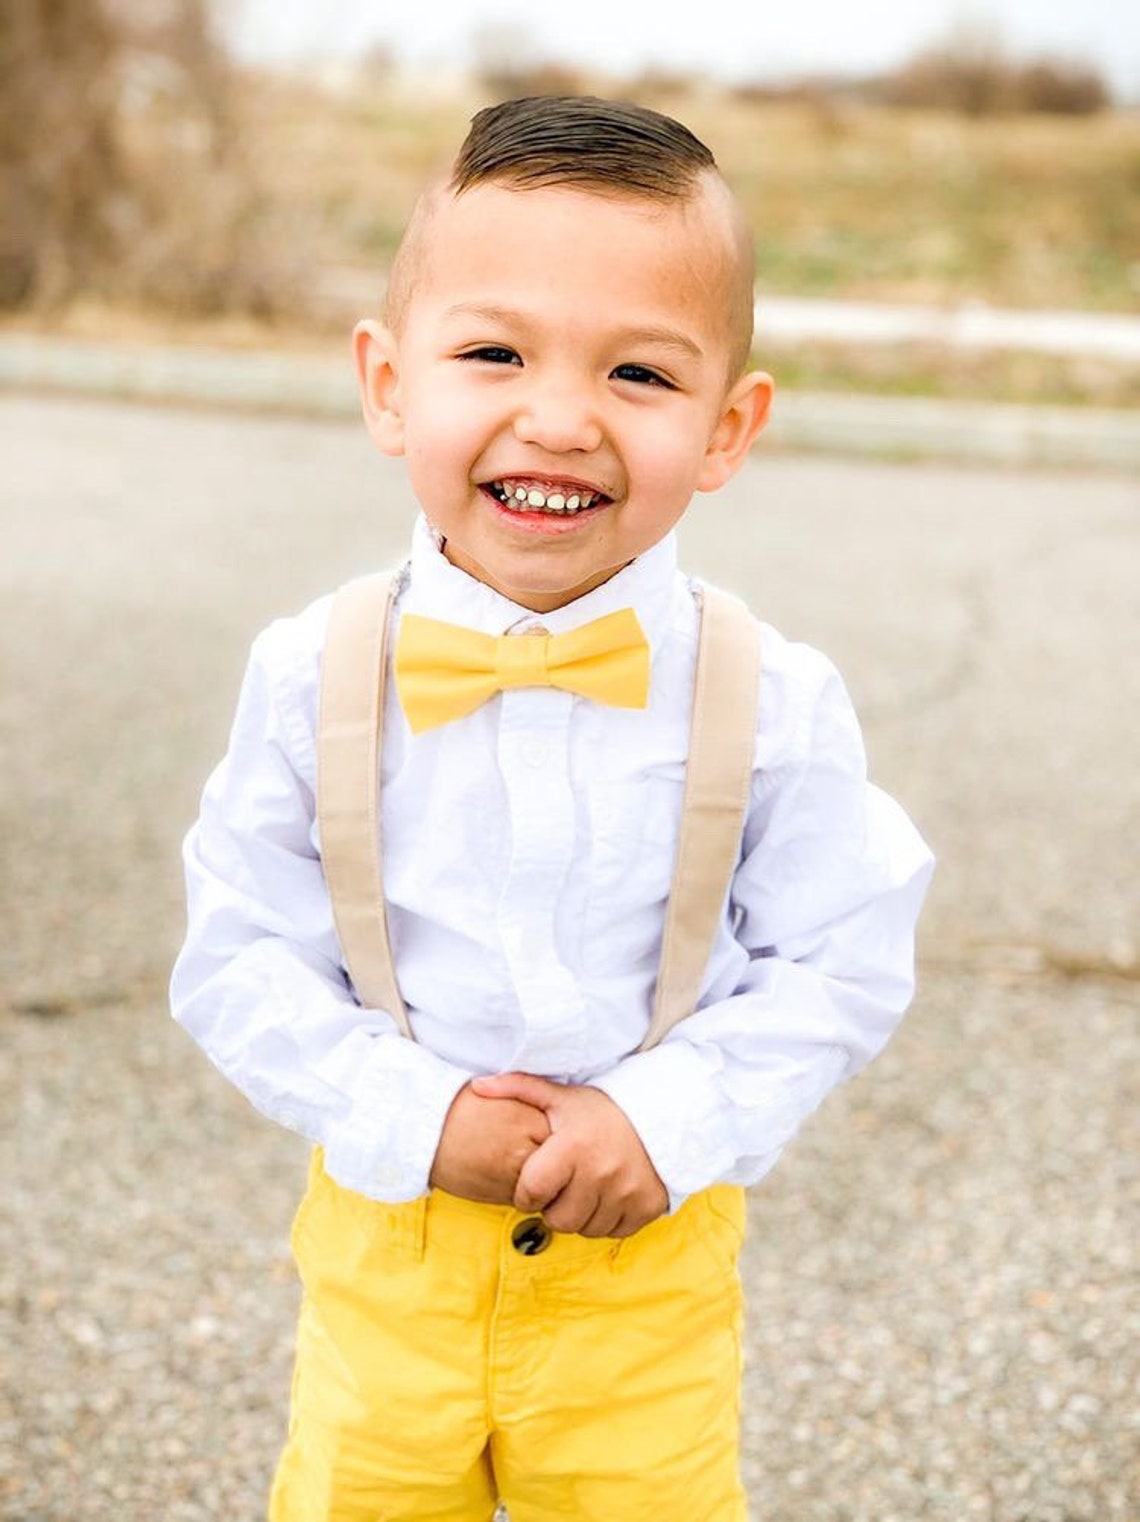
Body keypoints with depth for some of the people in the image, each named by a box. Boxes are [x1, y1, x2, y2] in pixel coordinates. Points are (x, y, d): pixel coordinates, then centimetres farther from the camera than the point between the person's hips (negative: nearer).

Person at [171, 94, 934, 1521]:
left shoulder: (772, 702, -15)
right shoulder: (316, 676, -13)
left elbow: (842, 965, -6)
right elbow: (239, 956, -6)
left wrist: (667, 1117, -18)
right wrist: (409, 1115, -17)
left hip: (648, 1260, 0)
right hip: (387, 1240, 1)